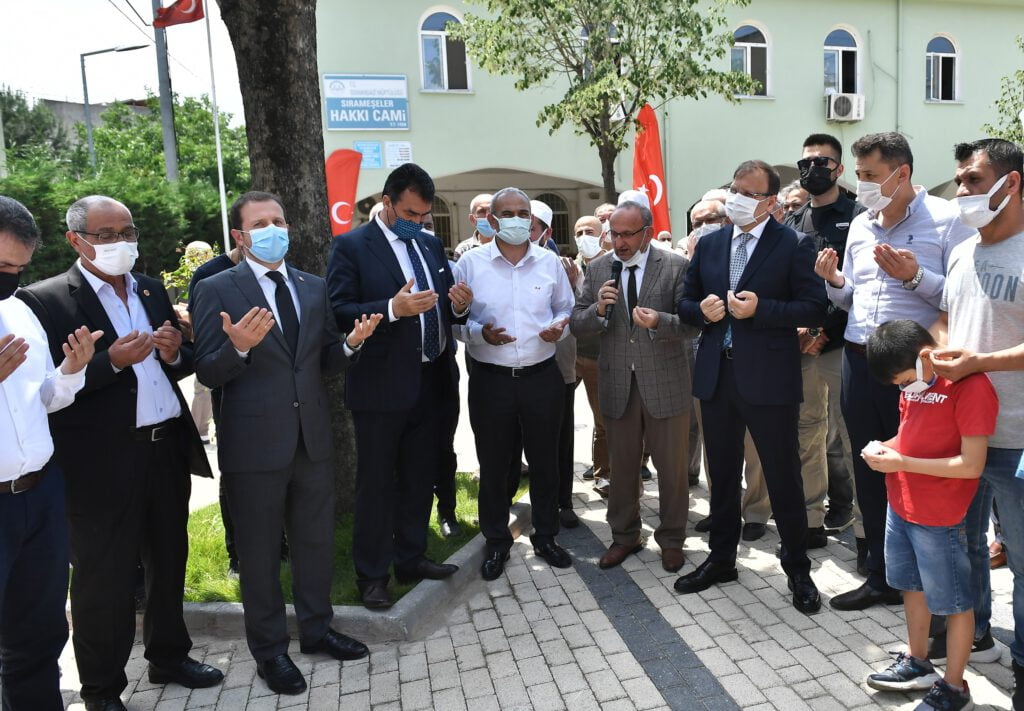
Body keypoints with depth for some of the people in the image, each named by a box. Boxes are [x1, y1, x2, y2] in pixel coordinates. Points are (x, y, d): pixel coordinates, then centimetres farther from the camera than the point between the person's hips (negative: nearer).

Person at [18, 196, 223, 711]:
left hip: (168, 450, 6)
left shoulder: (152, 290, 11)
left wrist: (174, 353, -8)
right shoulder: (45, 300, -8)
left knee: (169, 562, 19)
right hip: (105, 463, -6)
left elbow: (184, 364, 14)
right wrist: (111, 362, -25)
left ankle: (169, 657, 38)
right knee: (104, 578, 8)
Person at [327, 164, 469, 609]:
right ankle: (372, 574, 19)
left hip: (432, 383, 6)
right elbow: (339, 313, -14)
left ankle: (411, 559, 31)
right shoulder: (351, 246, -6)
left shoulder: (432, 246, 13)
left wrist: (460, 305, -6)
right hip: (383, 386, -6)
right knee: (377, 484, 5)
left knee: (420, 479, 16)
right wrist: (393, 308, -27)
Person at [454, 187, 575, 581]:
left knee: (544, 460, 13)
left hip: (542, 376, 2)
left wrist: (559, 327, -8)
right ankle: (496, 543, 28)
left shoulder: (550, 262, 4)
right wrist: (480, 333, -18)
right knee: (493, 464, 10)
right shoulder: (471, 263, -2)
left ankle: (545, 536, 32)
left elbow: (566, 308, 13)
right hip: (490, 379, -1)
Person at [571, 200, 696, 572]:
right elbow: (577, 324, 1)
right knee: (622, 466, 16)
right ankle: (625, 536, 34)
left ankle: (671, 539, 29)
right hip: (617, 384, 3)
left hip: (666, 384, -2)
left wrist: (659, 322, -28)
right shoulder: (598, 269, 3)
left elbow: (691, 326, -9)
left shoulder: (676, 266, -6)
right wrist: (598, 308, -19)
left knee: (672, 468, 10)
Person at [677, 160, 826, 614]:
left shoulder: (793, 246, -4)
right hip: (716, 376, 5)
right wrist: (702, 310, -7)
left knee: (783, 476, 6)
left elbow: (814, 309, -9)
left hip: (768, 379, -5)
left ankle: (797, 568, 23)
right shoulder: (709, 245, 10)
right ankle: (721, 559, 32)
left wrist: (761, 309, -20)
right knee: (722, 474, 16)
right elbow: (685, 304, 15)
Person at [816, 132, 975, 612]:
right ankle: (881, 578, 28)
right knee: (869, 474, 13)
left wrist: (915, 276, -22)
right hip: (859, 361, 6)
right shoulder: (859, 225, 13)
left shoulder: (946, 220, -6)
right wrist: (834, 280, -1)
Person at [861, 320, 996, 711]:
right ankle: (917, 662, 40)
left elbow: (972, 464, -23)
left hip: (939, 518, -8)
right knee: (912, 587, 22)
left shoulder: (970, 385, -22)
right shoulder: (914, 379, 4)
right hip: (899, 506, 8)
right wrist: (884, 447, -3)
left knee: (954, 603, 9)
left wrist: (901, 463, -23)